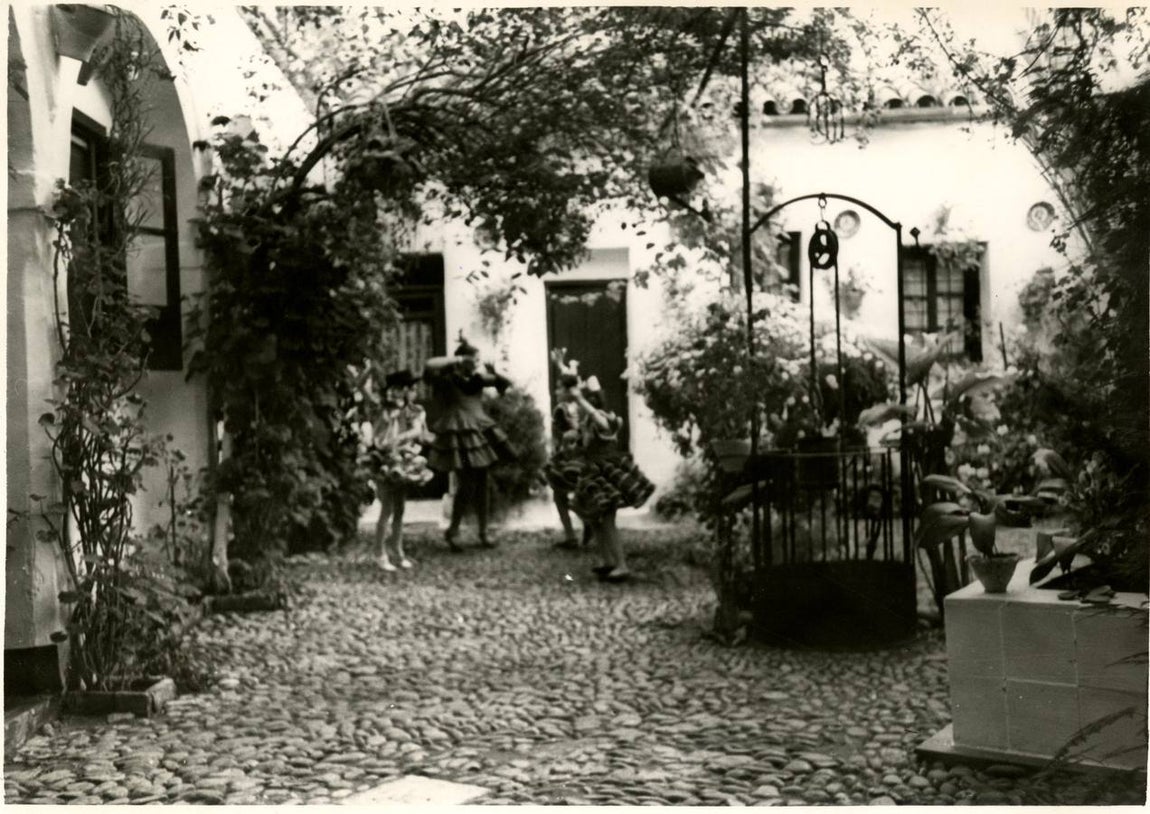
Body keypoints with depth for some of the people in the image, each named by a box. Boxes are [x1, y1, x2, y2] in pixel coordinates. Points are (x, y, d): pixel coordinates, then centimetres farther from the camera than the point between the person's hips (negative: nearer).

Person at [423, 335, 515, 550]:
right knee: (467, 485, -9)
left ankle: (483, 532, 20)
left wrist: (487, 373, -3)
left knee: (481, 484, 10)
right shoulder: (448, 379, -8)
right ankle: (452, 531, 8)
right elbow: (429, 366, -28)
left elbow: (506, 382, 14)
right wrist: (456, 360, -19)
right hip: (458, 435, -6)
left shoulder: (477, 378, 9)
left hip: (479, 432, 6)